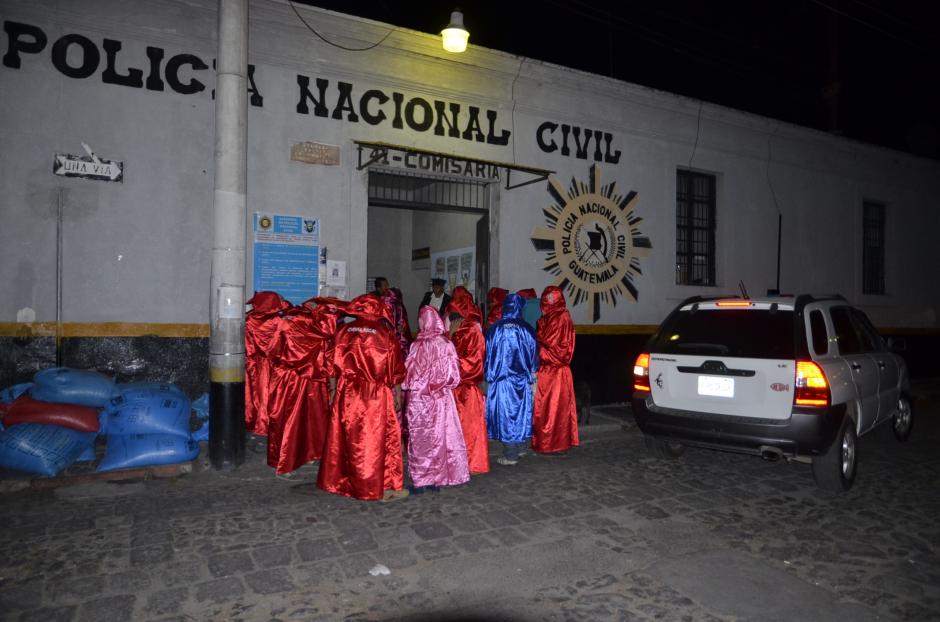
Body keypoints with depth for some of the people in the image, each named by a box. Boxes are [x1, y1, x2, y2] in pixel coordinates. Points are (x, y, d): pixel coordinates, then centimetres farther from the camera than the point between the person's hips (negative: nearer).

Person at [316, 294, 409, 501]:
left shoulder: (344, 331, 2)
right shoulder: (385, 333, -6)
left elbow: (336, 364, 7)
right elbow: (395, 371, -2)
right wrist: (397, 394, 9)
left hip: (347, 393, 3)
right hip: (376, 396, -3)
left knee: (347, 438, 14)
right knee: (379, 438, 5)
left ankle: (341, 481, 26)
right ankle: (384, 487, 11)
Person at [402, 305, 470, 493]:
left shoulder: (418, 345, -15)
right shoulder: (447, 344, -5)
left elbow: (410, 373, -9)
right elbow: (453, 375, -1)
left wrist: (406, 386, 9)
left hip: (419, 398, -3)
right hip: (441, 398, 3)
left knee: (420, 438, 7)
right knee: (440, 436, 12)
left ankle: (420, 481, 13)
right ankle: (437, 478, 20)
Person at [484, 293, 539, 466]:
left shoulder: (494, 330, -8)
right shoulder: (527, 330, -5)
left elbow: (488, 355, -1)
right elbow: (534, 355, 2)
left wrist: (489, 377, 10)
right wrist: (532, 376, 15)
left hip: (501, 380, -1)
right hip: (522, 381, 2)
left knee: (505, 414, 5)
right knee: (521, 413, 14)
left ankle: (510, 456, 9)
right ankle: (518, 449, 25)